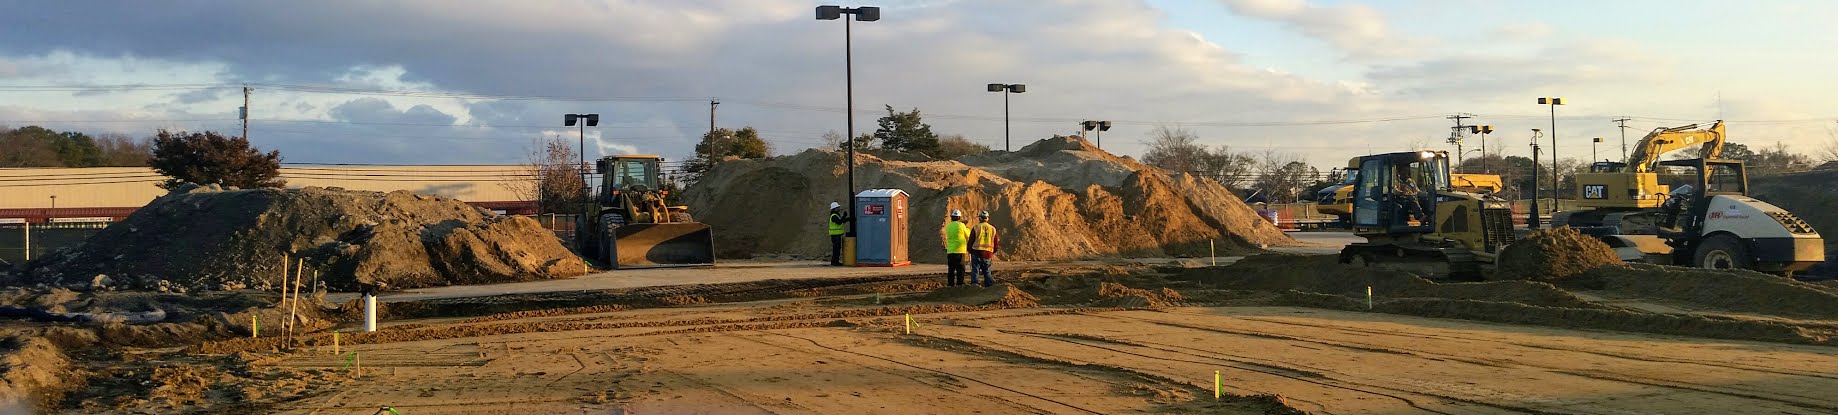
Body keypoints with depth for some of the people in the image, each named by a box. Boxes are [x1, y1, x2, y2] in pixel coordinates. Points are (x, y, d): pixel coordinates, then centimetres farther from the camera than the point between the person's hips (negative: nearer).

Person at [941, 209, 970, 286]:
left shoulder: (948, 226, 5)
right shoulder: (961, 225, -7)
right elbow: (968, 236, 5)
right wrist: (967, 229, 25)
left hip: (950, 251, 4)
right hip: (960, 251, -4)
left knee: (951, 270, 8)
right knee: (960, 270, 1)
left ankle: (950, 285, 7)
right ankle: (959, 285, -3)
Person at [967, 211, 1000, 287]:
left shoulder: (975, 228, -3)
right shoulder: (993, 228, 9)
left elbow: (971, 241, 0)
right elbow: (996, 243, 14)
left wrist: (970, 252, 13)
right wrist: (993, 252, 27)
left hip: (976, 252, -3)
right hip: (988, 254, 3)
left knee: (975, 271, 0)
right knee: (987, 271, 12)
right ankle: (989, 284, 8)